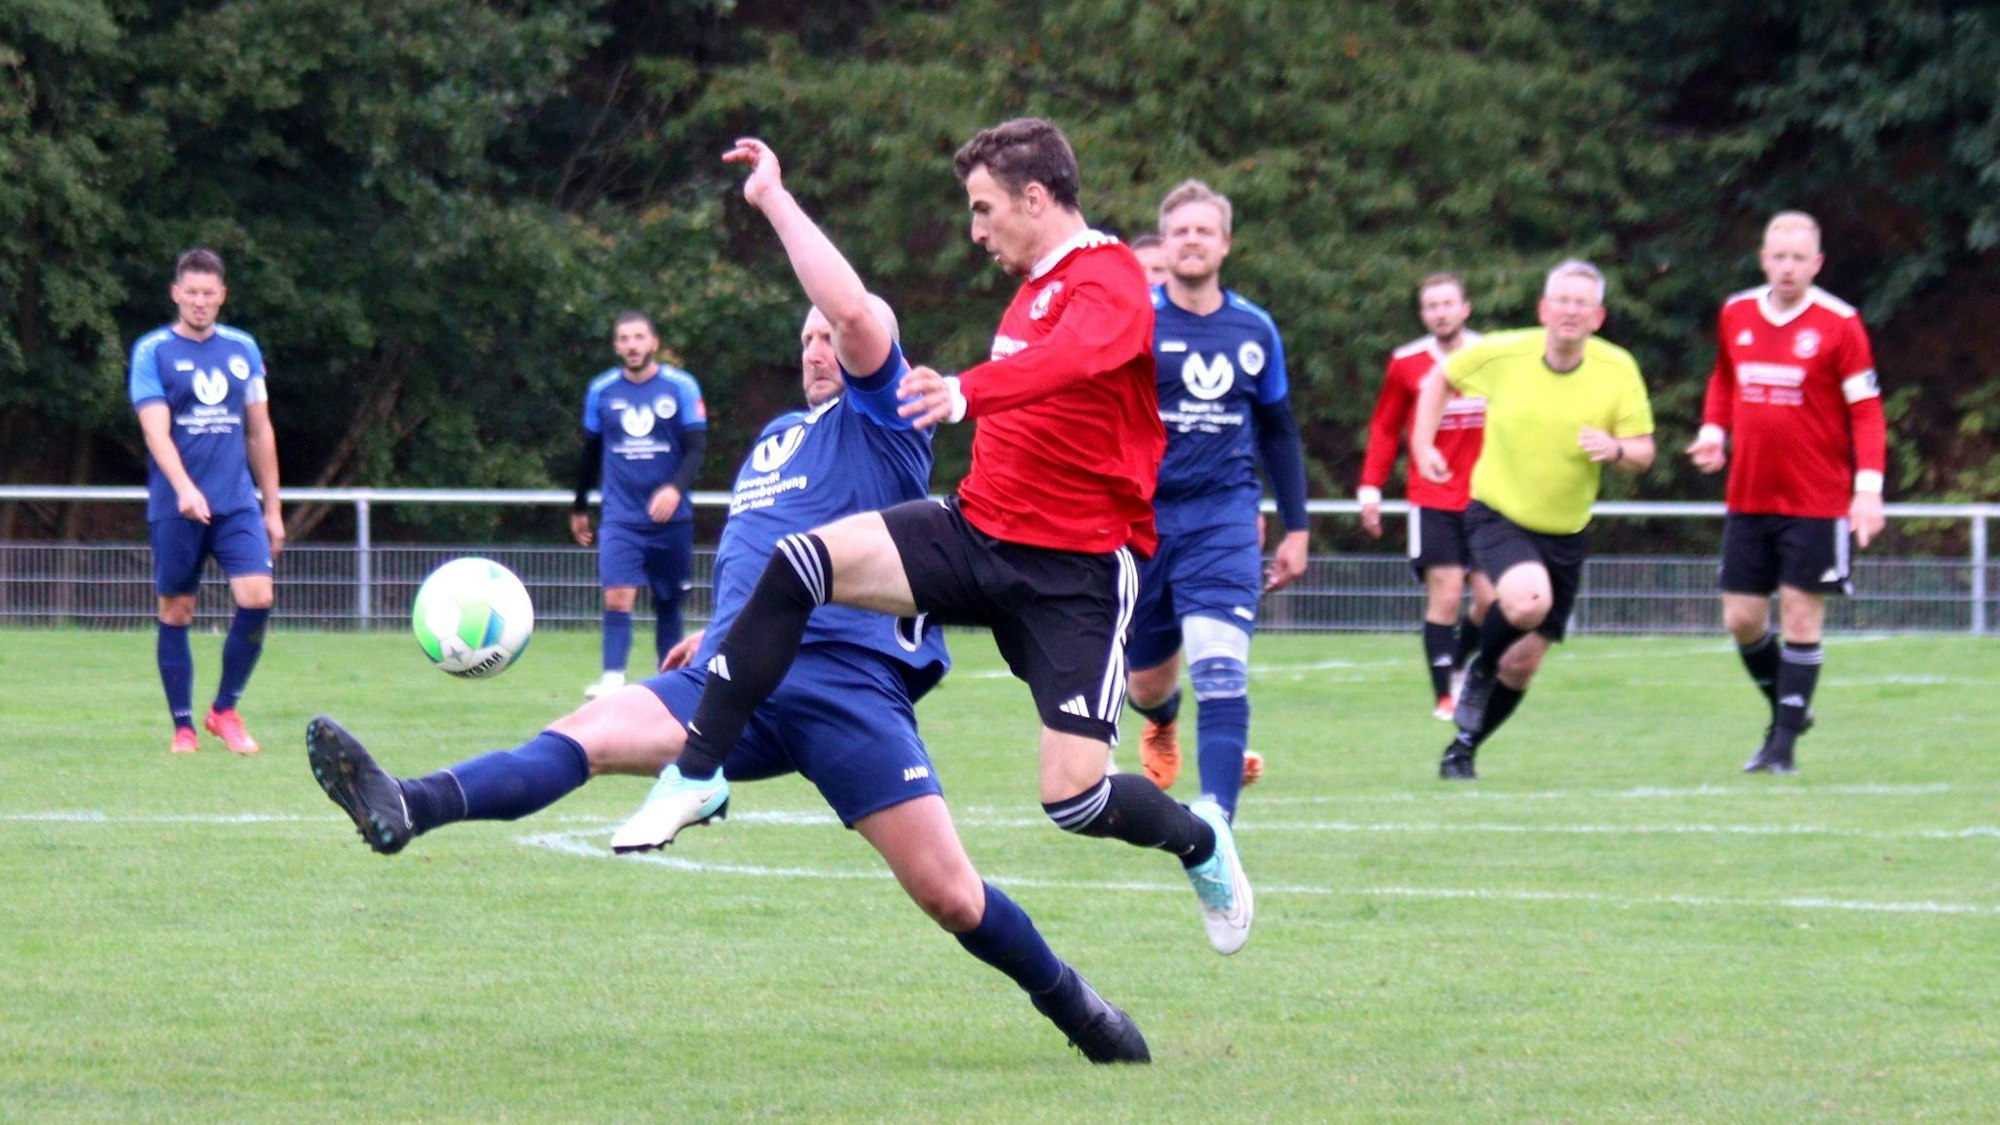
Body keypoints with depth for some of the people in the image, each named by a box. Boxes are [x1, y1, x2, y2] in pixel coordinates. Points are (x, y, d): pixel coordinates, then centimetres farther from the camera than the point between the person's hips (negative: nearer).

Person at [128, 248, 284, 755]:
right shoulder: (152, 351, -2)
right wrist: (184, 489, -27)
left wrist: (272, 509, 15)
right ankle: (183, 725, 13)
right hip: (174, 506, -2)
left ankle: (225, 709, 5)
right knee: (176, 611, 2)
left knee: (256, 598, -12)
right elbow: (156, 430, -12)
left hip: (237, 503, 3)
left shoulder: (243, 349, 10)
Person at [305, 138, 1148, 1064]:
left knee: (950, 895, -10)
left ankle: (1078, 1010, 13)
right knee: (590, 733, -20)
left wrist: (774, 198, -8)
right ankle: (409, 810, -42)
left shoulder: (881, 422, 5)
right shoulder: (773, 440, 27)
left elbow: (856, 311, -14)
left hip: (849, 683, -6)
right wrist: (716, 634, 23)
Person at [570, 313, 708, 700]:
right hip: (620, 518, 0)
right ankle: (612, 679, -20)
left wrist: (675, 488, -24)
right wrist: (579, 508, 23)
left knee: (668, 601, 8)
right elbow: (590, 453, 16)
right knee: (617, 595, -16)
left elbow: (697, 448, -6)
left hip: (670, 518, 0)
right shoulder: (601, 391, 4)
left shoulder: (681, 387, -2)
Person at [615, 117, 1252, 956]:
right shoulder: (1036, 287, 15)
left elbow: (1070, 358, -36)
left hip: (1075, 569, -7)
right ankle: (698, 775, -9)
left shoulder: (1108, 282, -13)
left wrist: (967, 391, -53)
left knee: (1074, 798, -14)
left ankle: (1202, 842, 22)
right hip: (978, 530, 7)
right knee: (802, 562, -17)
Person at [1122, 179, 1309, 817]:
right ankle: (1163, 724, 51)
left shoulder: (1255, 331, 7)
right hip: (1141, 517, 0)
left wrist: (1295, 529, 18)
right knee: (1147, 681, 13)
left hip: (1224, 518, 0)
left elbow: (1278, 431, 18)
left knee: (1221, 668, -19)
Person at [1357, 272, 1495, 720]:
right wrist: (1370, 489, 0)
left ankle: (1458, 664, 25)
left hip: (1485, 499, 2)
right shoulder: (1407, 363, 0)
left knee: (1490, 599, -3)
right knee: (1445, 596, -11)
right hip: (1432, 501, -2)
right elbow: (1384, 429, 7)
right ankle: (1444, 695, -4)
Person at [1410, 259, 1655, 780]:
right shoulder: (1502, 353, -10)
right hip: (1498, 515, -3)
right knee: (1528, 600, -33)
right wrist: (1423, 445, -2)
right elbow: (1439, 379, 8)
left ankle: (1463, 749, 28)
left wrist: (1616, 449, -26)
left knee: (1522, 663, 6)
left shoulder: (1618, 370, -7)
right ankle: (1479, 671, -2)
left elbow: (1643, 453, -4)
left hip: (1565, 532, 3)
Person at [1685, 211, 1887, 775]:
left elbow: (1866, 411, -7)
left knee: (1801, 618, -3)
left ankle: (1784, 743, 4)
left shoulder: (1838, 324, -9)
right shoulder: (1735, 315, 5)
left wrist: (1869, 486, -16)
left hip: (1816, 502, -5)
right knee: (1741, 619, 6)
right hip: (1748, 499, 5)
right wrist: (1713, 430, 4)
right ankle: (1787, 713, 29)